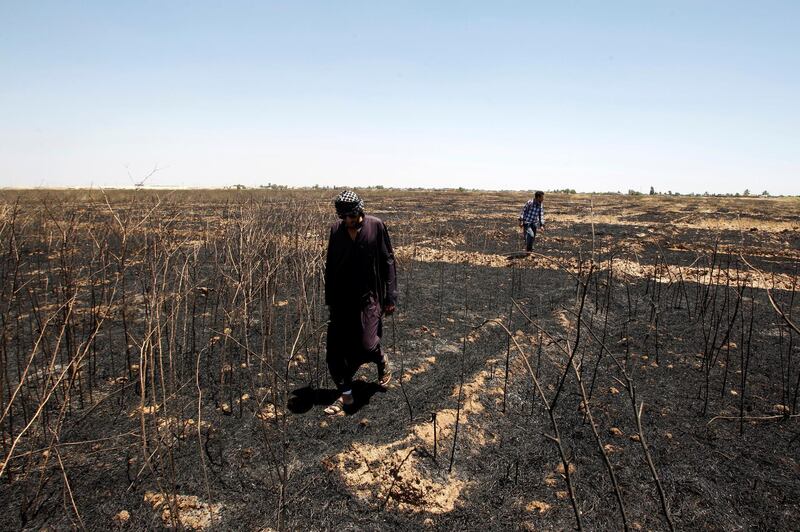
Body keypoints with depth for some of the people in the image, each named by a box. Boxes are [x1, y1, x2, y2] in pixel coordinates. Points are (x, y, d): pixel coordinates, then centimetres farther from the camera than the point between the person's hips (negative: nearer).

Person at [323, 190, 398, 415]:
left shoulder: (376, 226, -6)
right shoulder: (336, 230, 3)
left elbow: (388, 262, -3)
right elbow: (330, 266, 12)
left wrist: (390, 297, -5)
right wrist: (329, 299, 14)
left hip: (369, 298, -4)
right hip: (342, 300, 4)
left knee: (366, 345, -13)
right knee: (334, 350, 2)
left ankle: (382, 360, 24)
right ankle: (345, 394, 20)